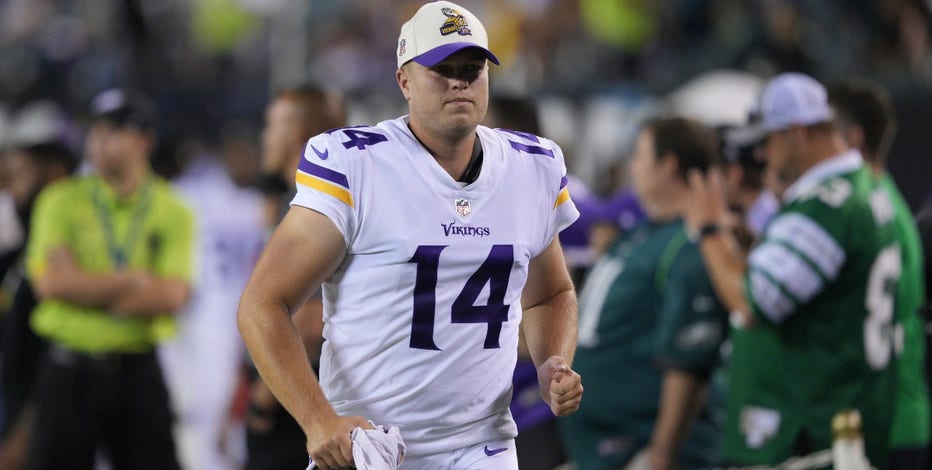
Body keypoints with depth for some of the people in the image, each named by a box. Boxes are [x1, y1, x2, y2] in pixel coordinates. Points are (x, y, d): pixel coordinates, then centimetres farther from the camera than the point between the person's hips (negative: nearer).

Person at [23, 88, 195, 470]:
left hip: (137, 369, 0)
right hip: (69, 370, 0)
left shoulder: (172, 213, 3)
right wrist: (133, 281, -9)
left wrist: (87, 288, -11)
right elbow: (51, 281, -9)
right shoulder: (61, 202, 3)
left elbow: (171, 296, -10)